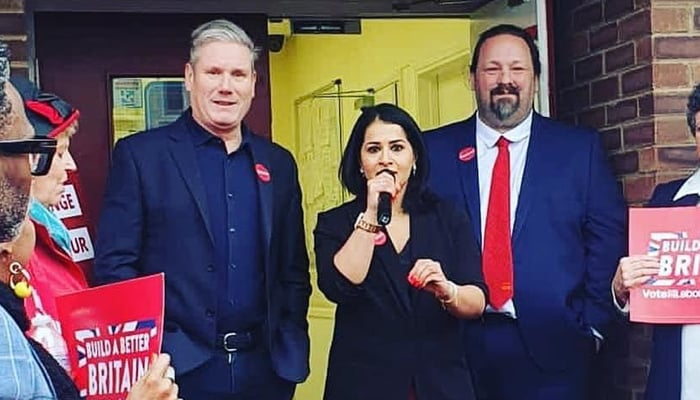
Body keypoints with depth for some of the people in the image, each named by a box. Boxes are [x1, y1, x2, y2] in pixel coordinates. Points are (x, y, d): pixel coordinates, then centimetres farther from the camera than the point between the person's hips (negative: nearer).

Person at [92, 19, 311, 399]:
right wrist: (151, 352, -13)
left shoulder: (278, 164, 9)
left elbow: (293, 270, 12)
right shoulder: (140, 154, -3)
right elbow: (114, 264, -6)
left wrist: (292, 346, 2)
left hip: (265, 369, 4)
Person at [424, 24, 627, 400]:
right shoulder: (434, 150, 3)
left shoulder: (580, 148, 3)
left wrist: (593, 323, -4)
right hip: (457, 344, 1)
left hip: (552, 345, 0)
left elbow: (608, 237, 2)